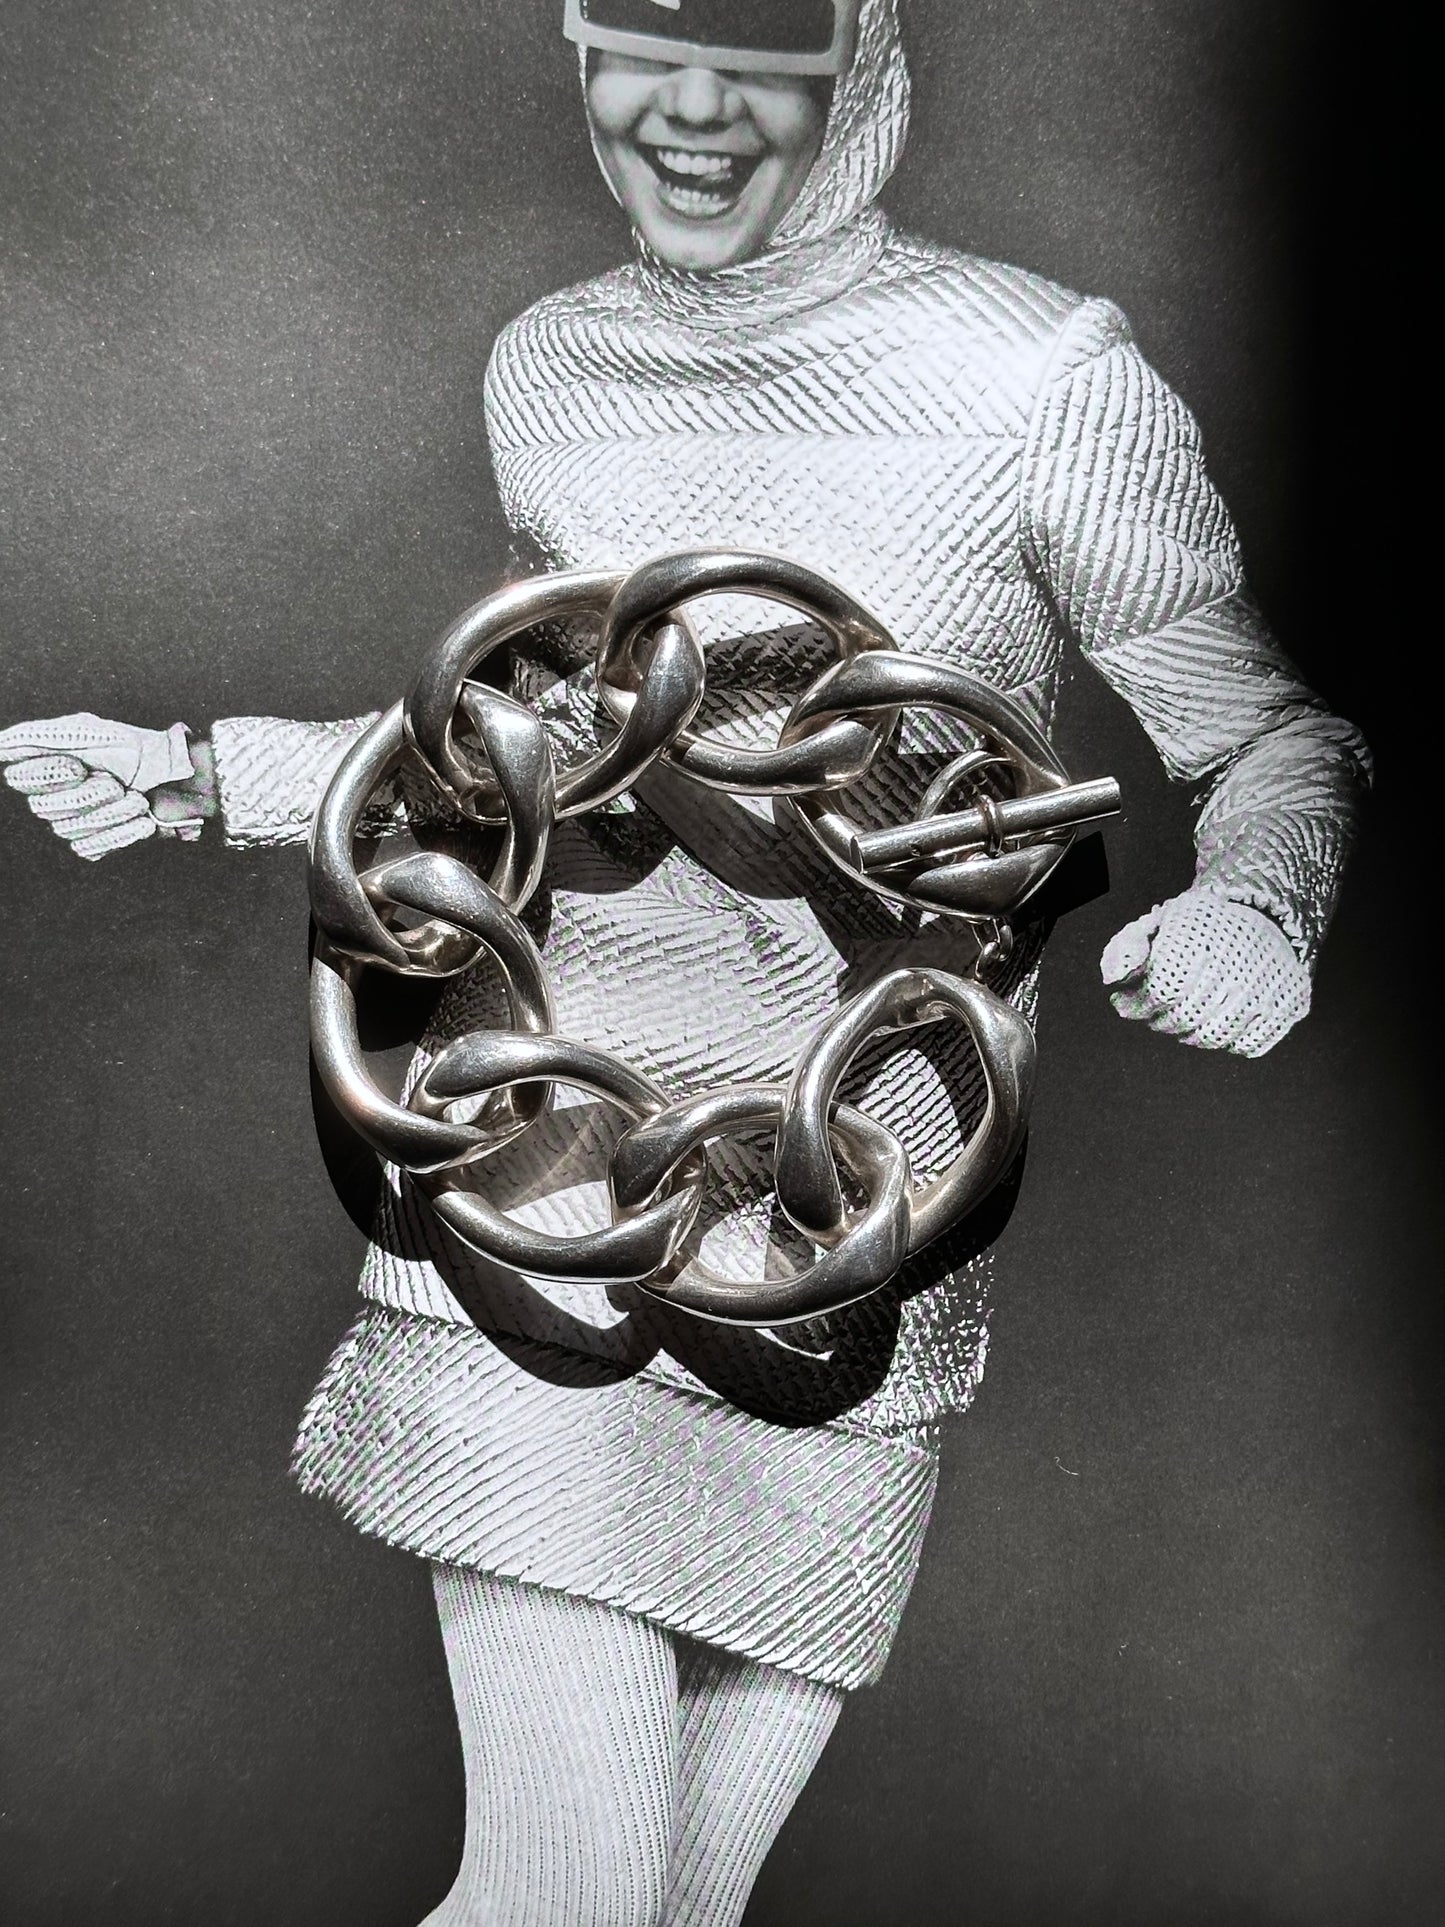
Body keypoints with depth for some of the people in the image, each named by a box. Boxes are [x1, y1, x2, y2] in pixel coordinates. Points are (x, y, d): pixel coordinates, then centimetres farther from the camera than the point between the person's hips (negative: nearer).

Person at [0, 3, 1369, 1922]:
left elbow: (1276, 738, 1)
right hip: (545, 1172, 2)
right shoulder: (551, 363, 8)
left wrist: (1252, 908, -21)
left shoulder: (1047, 378, -6)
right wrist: (206, 775, 19)